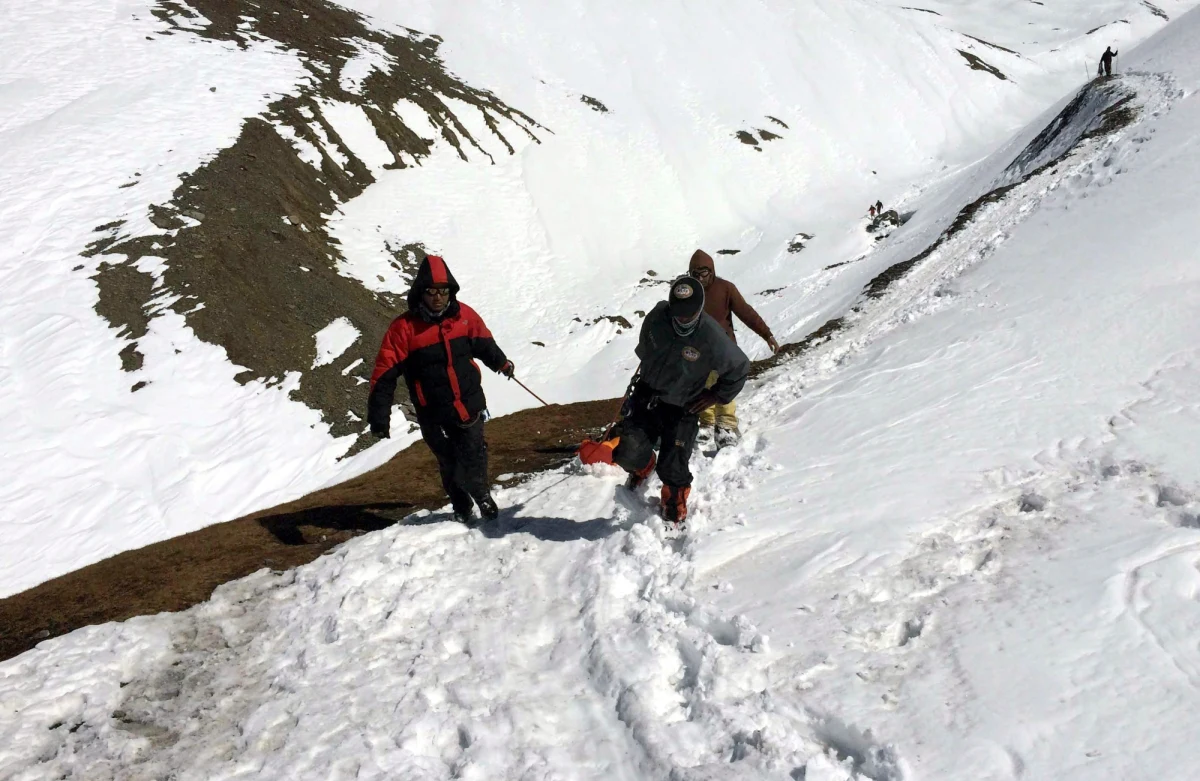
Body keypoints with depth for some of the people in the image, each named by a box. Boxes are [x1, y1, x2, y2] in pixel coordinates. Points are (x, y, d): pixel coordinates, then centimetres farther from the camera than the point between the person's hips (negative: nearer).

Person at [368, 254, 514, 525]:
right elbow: (384, 376, -11)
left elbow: (484, 344, 19)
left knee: (474, 457, 2)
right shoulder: (404, 327, -13)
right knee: (450, 464, 10)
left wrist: (501, 363, 36)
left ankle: (481, 494, 30)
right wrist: (379, 419, -13)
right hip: (434, 416, -2)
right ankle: (462, 507, 34)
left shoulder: (464, 315, -3)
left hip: (470, 405, 2)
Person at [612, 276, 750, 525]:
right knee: (629, 453, -9)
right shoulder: (656, 318, -12)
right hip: (646, 396, 3)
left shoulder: (713, 338, -23)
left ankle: (674, 511, 28)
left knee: (672, 468, -5)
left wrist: (717, 396, -4)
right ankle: (643, 466, 30)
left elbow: (740, 368, -6)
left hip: (682, 409, -3)